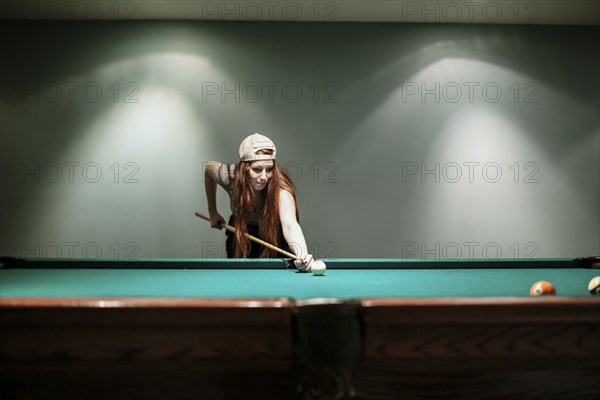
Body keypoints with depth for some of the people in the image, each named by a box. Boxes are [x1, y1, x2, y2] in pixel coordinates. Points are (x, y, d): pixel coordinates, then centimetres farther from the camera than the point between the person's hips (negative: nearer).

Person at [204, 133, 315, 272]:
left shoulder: (280, 189, -40)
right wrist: (213, 212, -3)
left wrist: (302, 254, -79)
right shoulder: (231, 176, -30)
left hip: (273, 236, -2)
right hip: (239, 232, 2)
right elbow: (209, 168, -5)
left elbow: (289, 225, -58)